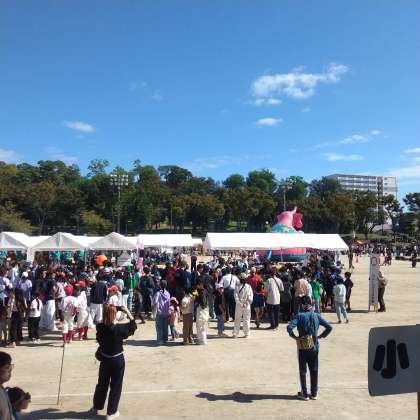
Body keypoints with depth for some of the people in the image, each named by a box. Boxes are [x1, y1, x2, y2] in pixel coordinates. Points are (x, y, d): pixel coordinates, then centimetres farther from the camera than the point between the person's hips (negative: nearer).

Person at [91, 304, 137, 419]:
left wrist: (106, 309, 4)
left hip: (105, 359, 4)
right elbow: (133, 326, -9)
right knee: (115, 386, 11)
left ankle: (96, 407, 40)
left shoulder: (99, 327, -13)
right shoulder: (119, 328, -24)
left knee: (102, 383, 23)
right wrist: (128, 313, -7)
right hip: (117, 360, -4)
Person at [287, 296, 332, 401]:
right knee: (314, 370, 15)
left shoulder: (300, 316, -13)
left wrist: (294, 336, -11)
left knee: (302, 371, 10)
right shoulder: (317, 315, -3)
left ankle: (304, 394, 17)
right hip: (314, 347, 3)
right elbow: (329, 327, -4)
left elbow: (289, 327, -26)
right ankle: (314, 393, 23)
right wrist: (321, 336, 4)